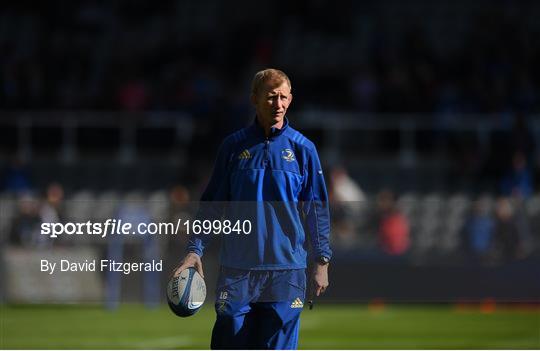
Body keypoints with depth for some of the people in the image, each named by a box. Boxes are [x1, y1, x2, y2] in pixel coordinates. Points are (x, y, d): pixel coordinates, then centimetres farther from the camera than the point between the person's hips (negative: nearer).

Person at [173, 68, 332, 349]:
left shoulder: (302, 149, 4)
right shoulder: (234, 146, 6)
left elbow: (317, 209, 6)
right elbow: (212, 205, 9)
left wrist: (321, 262, 2)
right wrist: (195, 250, 0)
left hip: (286, 272, -1)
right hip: (237, 270, 1)